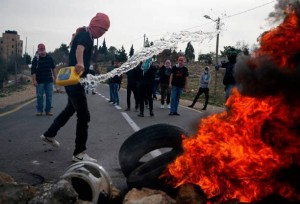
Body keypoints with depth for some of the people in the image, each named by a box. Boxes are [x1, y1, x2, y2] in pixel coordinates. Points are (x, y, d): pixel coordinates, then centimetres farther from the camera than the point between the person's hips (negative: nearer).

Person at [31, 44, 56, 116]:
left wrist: (55, 78, 13)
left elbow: (53, 68, 15)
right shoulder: (35, 59, -5)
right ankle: (39, 110, 9)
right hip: (40, 81, -3)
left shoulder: (49, 58, 6)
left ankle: (48, 110, 11)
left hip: (49, 80, 3)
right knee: (39, 96, 1)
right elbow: (33, 71, -10)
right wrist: (34, 80, -19)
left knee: (49, 96, 3)